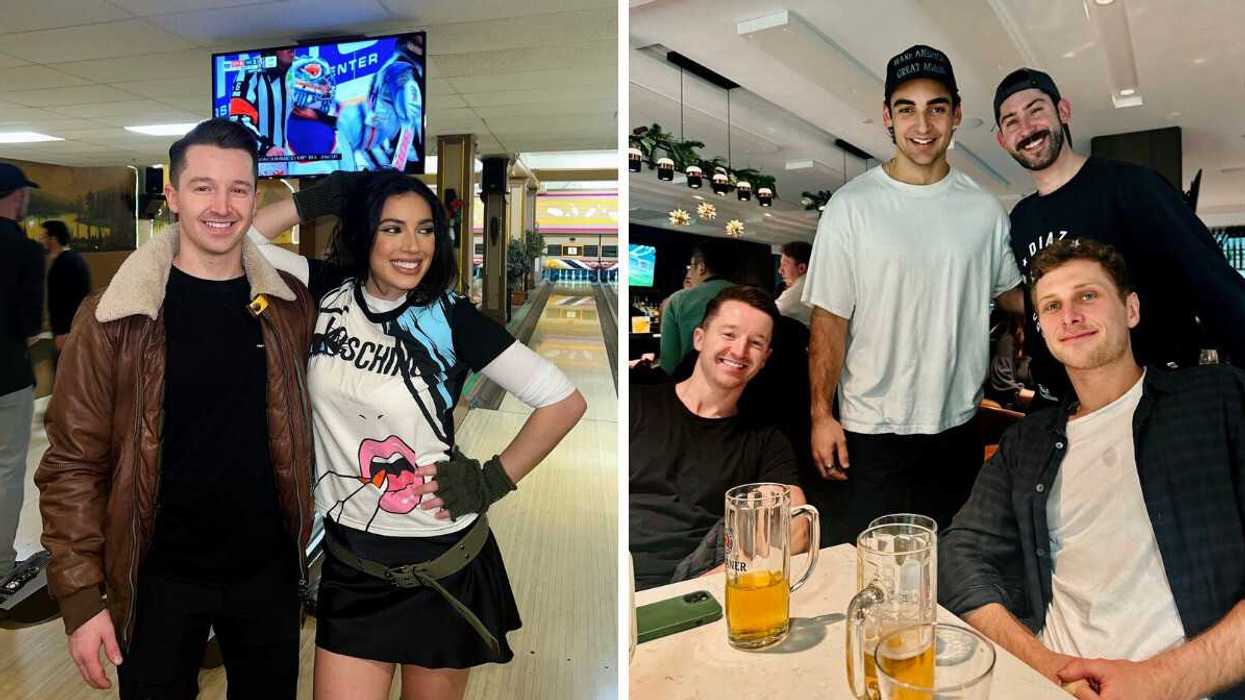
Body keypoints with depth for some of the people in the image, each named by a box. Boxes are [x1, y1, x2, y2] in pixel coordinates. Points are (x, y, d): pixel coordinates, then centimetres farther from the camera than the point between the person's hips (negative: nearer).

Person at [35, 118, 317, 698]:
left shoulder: (291, 306, -3)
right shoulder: (115, 317, -10)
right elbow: (73, 462, -7)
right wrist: (81, 596, -9)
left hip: (270, 571, 2)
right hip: (158, 580, -2)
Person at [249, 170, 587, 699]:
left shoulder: (451, 318, -11)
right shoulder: (329, 292, -1)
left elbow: (565, 401, -10)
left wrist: (492, 482, -10)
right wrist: (317, 199, -6)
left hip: (444, 562, -2)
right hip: (351, 562, 3)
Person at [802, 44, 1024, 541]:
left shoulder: (982, 208, 2)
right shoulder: (852, 206, -10)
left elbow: (1009, 293, 16)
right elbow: (829, 319, -9)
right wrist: (821, 415, -10)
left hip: (960, 425, 4)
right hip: (874, 430, -4)